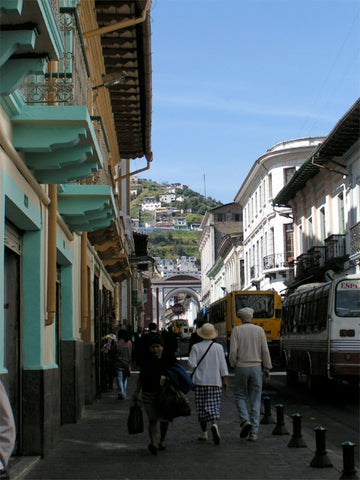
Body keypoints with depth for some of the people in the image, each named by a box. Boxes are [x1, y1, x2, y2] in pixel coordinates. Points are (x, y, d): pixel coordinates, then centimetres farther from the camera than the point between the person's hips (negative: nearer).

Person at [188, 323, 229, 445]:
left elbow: (192, 364, -6)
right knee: (214, 406, 0)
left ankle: (204, 433, 13)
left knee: (201, 408, 8)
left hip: (200, 381, 0)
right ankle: (215, 424, -27)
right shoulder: (218, 347, 1)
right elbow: (223, 365, 1)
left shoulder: (196, 347, -3)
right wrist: (225, 379, 7)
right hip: (215, 381, 0)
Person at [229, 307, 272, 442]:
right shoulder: (259, 330, 2)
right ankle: (254, 432, 2)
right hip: (256, 367, 1)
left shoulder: (236, 330, -2)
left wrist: (233, 365, 7)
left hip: (241, 367, -1)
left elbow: (233, 351, -9)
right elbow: (265, 351, -1)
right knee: (255, 400, 5)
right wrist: (267, 369, 5)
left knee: (240, 396, 14)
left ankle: (245, 420, -10)